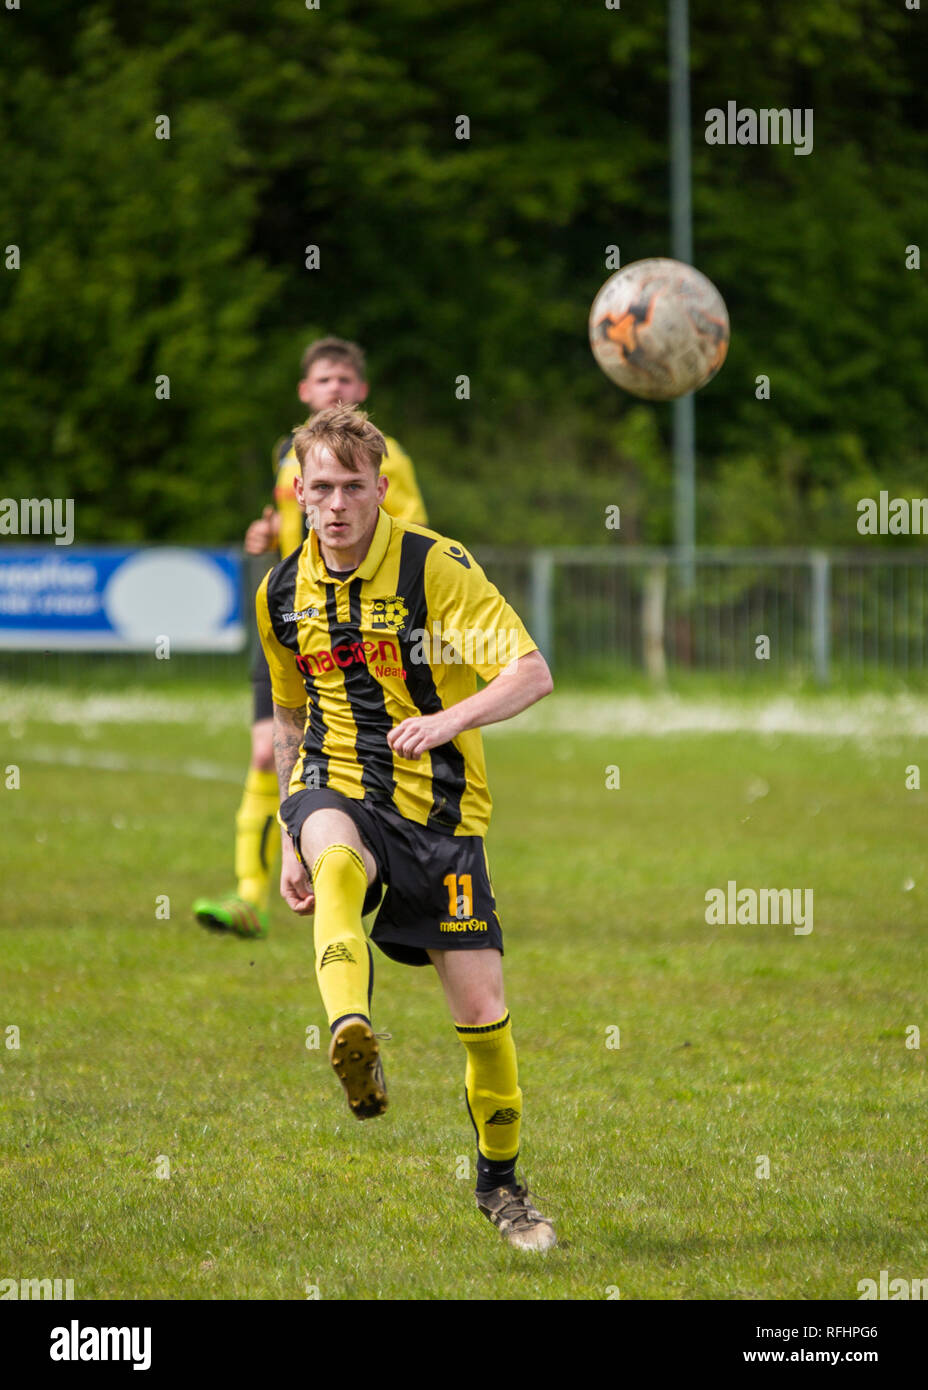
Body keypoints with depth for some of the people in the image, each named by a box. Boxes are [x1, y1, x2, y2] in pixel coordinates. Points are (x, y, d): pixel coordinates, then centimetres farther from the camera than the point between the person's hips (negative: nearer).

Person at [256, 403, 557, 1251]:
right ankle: (353, 1038, -65)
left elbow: (532, 674, -16)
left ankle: (500, 1180, 22)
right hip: (335, 789, 2)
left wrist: (450, 719, -34)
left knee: (482, 1008, -3)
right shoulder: (283, 593, 6)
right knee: (338, 861, -38)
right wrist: (291, 843, 19)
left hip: (439, 806, -2)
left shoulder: (436, 567, -9)